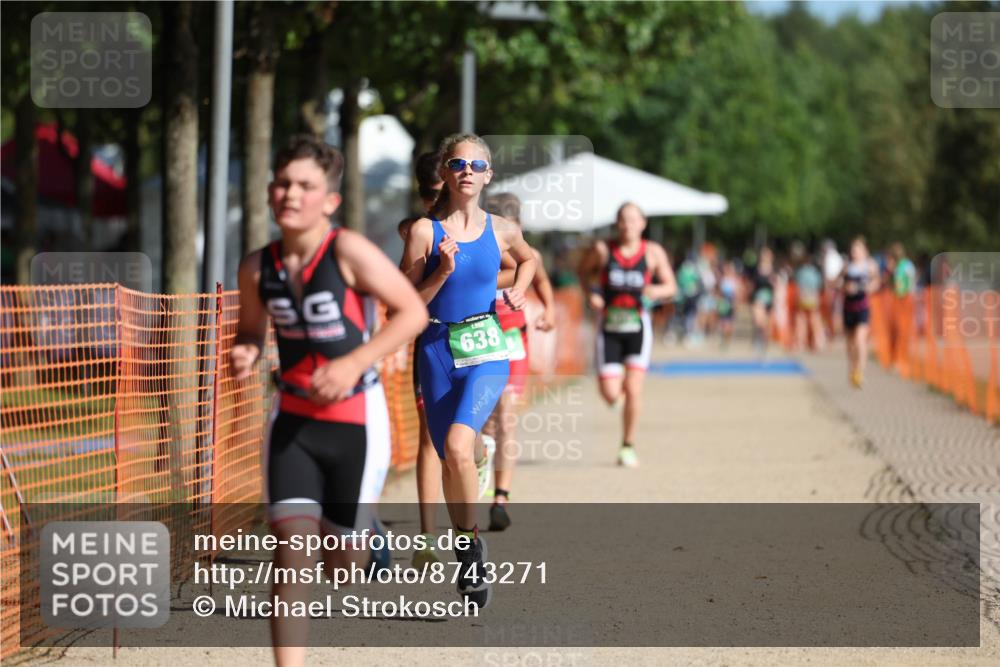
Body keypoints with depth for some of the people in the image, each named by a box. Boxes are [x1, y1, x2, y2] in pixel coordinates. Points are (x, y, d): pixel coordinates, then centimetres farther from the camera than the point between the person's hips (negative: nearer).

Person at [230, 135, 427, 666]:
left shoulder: (348, 251, -17)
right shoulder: (258, 267, -4)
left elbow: (413, 312, -14)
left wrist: (354, 363, -22)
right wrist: (245, 354, -9)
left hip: (355, 420, -3)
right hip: (293, 419, 3)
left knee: (341, 562, 10)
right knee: (291, 547, -12)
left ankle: (367, 535, 49)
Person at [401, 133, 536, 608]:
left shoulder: (501, 230, 2)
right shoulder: (425, 231, -5)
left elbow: (528, 259, 26)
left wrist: (518, 292, 8)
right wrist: (442, 273, -19)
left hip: (485, 350, -1)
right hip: (438, 350, 1)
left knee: (458, 447, -24)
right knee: (449, 461, 7)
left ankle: (471, 540, -6)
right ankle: (467, 556, 26)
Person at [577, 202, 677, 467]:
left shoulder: (653, 252, -3)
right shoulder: (602, 250, -3)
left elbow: (671, 286, 5)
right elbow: (583, 271, 15)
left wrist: (656, 291, -17)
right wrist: (591, 292, -3)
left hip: (637, 327, -1)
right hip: (609, 327, 1)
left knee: (633, 389, -10)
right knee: (610, 394, -6)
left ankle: (628, 446, 6)